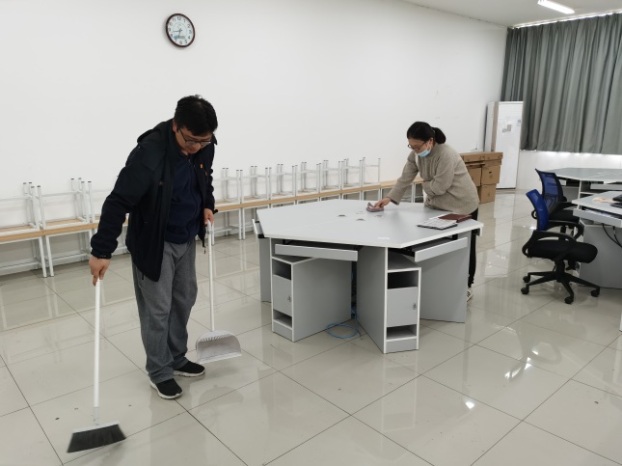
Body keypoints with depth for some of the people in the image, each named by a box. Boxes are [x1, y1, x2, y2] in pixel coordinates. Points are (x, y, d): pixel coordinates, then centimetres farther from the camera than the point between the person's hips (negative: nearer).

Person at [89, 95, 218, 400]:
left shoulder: (204, 146, -9)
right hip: (153, 242, -6)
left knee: (184, 299, 15)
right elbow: (118, 202, -26)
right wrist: (101, 251, -27)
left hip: (187, 238, 6)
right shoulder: (149, 152, -28)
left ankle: (177, 358, 33)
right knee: (157, 309, 2)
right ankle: (160, 372, 20)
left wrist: (207, 204, -1)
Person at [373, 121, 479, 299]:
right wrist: (389, 198, -15)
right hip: (438, 205, 7)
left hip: (462, 205, -7)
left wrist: (425, 185, -10)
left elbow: (439, 186, -29)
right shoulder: (416, 154, -6)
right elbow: (405, 178, -6)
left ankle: (465, 287, 23)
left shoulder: (446, 155, -30)